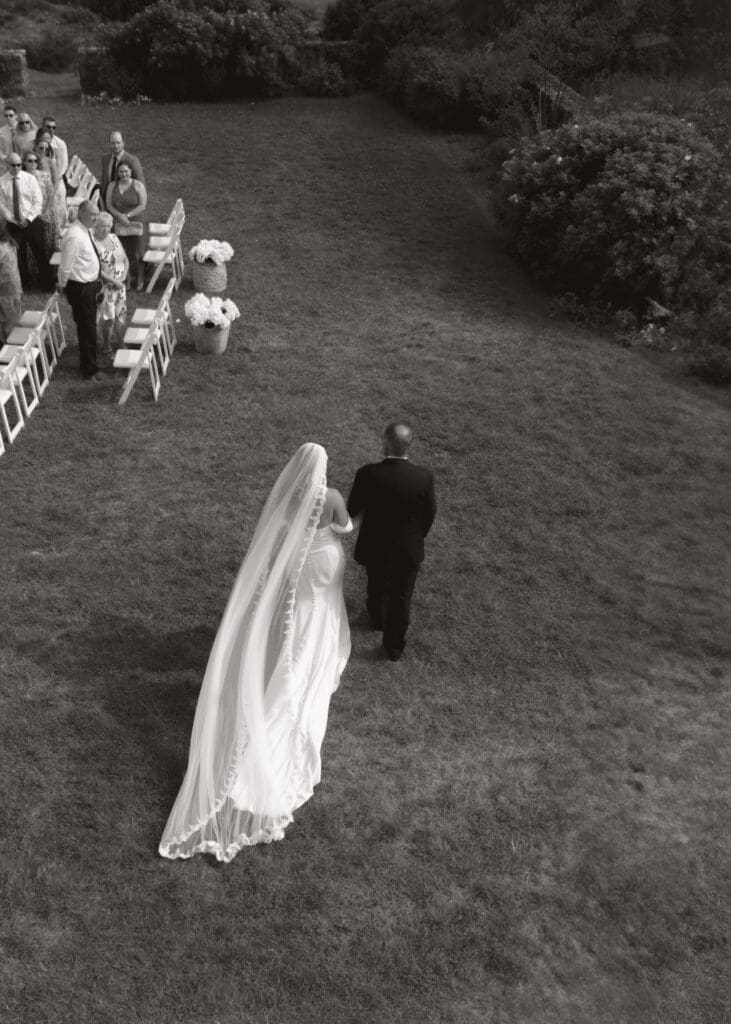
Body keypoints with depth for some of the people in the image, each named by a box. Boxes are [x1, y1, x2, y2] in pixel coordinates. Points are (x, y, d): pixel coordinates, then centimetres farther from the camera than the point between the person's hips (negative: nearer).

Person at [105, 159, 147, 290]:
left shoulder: (138, 186, -2)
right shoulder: (112, 186, 8)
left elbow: (143, 205, -8)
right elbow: (109, 205, 5)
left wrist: (127, 215, -15)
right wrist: (119, 216, -13)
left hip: (135, 224, -3)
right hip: (118, 225, 3)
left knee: (137, 253, -3)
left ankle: (140, 281, 10)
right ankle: (126, 279, 14)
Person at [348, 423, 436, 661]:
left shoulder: (368, 474, -27)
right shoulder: (424, 477, -24)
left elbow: (353, 510, -12)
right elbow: (430, 513, -9)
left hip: (375, 546, 1)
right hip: (409, 549, 0)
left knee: (377, 585, 31)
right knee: (401, 597, 21)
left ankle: (377, 617, 61)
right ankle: (394, 646, 39)